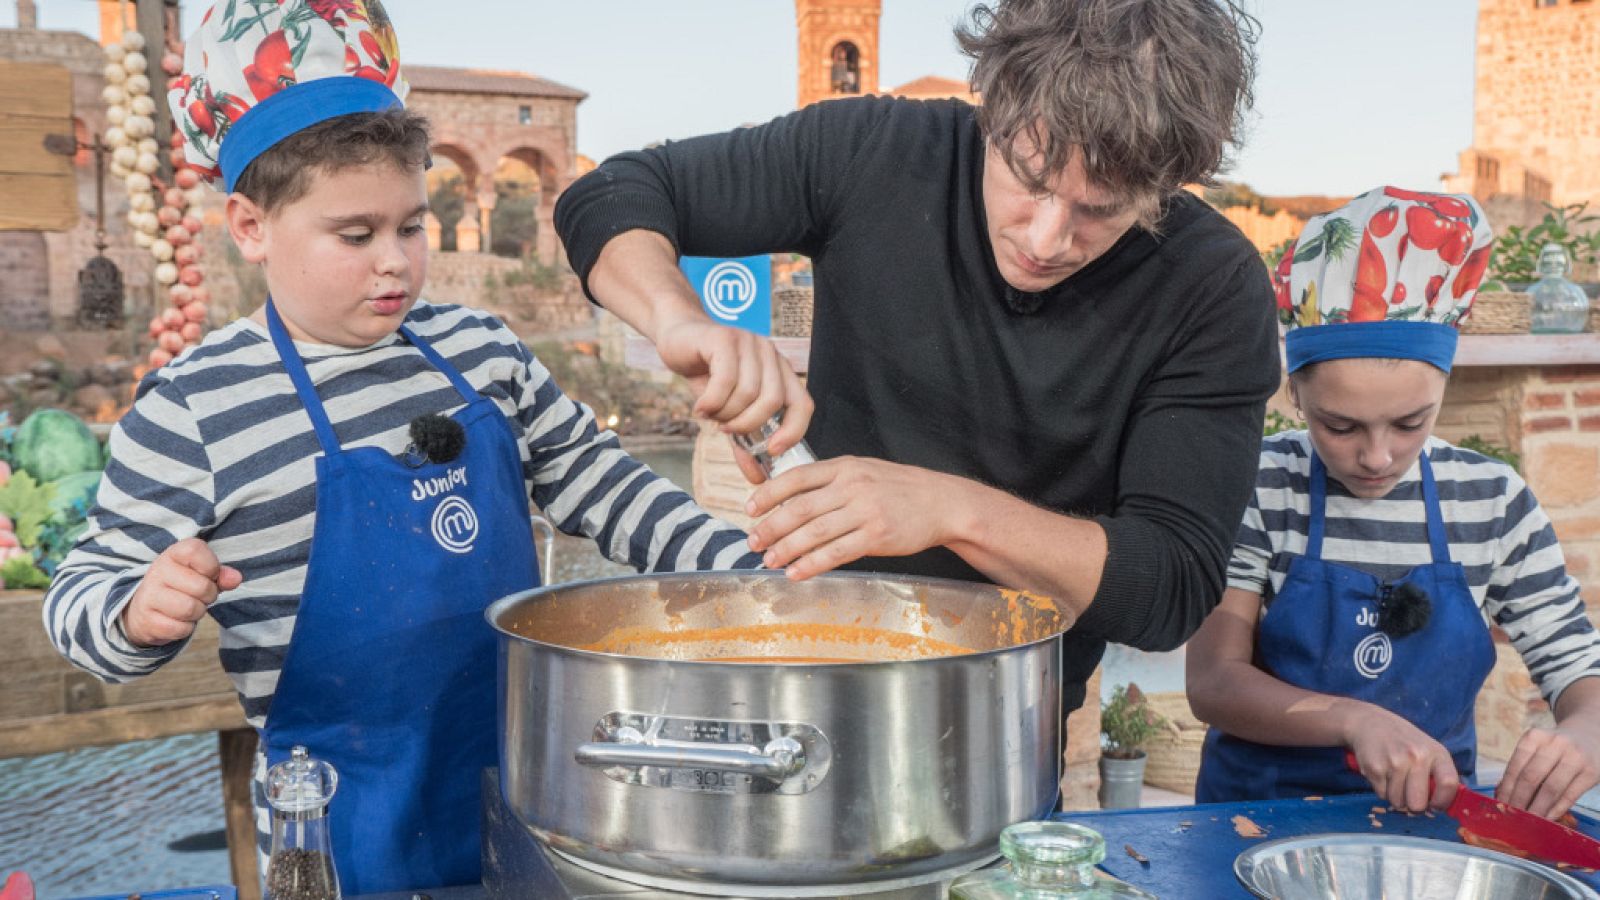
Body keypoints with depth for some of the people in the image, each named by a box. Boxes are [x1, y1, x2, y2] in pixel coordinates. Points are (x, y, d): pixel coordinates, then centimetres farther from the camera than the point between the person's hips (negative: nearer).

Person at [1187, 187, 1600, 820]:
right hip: (1263, 809, -2)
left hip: (1433, 813, 3)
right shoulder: (1260, 487, -8)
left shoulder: (1492, 500, 0)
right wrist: (1355, 720, -29)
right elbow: (1213, 682, -12)